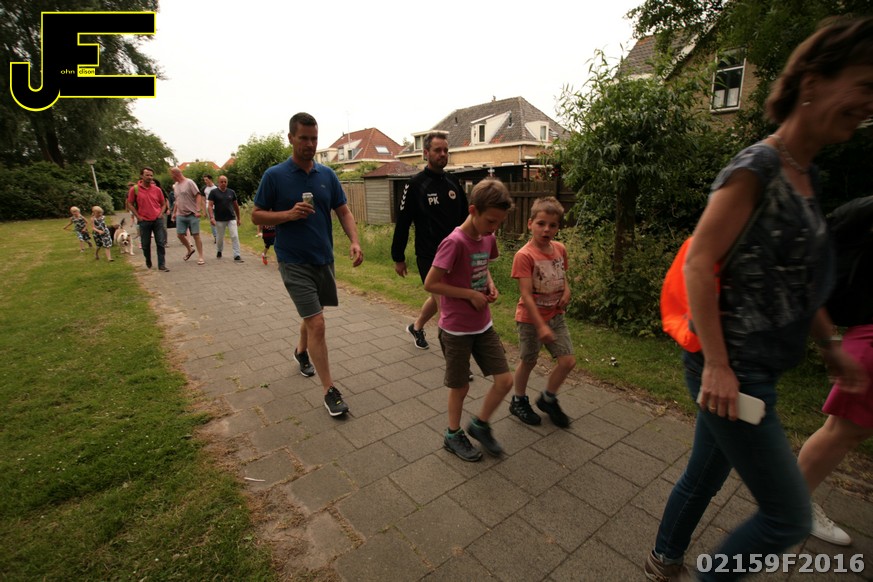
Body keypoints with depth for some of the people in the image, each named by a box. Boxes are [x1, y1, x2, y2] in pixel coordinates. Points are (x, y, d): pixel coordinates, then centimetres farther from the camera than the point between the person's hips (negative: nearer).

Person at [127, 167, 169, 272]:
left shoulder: (157, 189, 4)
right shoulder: (134, 189, -2)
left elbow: (163, 204, 13)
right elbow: (130, 204, 3)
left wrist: (161, 214, -1)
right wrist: (138, 217, -4)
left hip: (158, 220, 1)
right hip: (144, 221, -1)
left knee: (161, 243, -3)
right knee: (145, 244, 9)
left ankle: (162, 265, 1)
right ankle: (148, 261, 32)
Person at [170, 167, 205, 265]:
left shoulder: (189, 182, -7)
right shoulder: (175, 186, 14)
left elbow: (198, 196, -12)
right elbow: (177, 201, 23)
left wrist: (198, 210, -20)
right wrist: (174, 213, 20)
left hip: (192, 214, -6)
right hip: (180, 215, 6)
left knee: (196, 235, -3)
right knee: (180, 235, 4)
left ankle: (200, 257, 3)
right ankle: (189, 250, 28)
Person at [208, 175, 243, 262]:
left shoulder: (231, 192, 5)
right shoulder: (214, 192, -2)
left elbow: (236, 206, 12)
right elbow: (210, 205, -7)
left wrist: (238, 218, 14)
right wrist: (211, 217, -19)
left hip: (232, 219, 1)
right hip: (220, 220, -1)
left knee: (235, 236, -9)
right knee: (220, 238, 12)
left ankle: (237, 255, -8)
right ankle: (219, 251, 38)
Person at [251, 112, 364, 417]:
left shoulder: (327, 174, 5)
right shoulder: (274, 175, -6)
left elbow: (344, 212, 5)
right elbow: (257, 216, -1)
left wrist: (354, 241, -12)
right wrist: (289, 213, -19)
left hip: (324, 259, 5)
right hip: (294, 263, -5)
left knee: (312, 314, 22)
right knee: (317, 323, -11)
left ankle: (301, 351, 52)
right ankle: (329, 390, 0)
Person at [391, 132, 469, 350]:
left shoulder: (453, 182, 7)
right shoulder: (416, 184, -8)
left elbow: (464, 218, 15)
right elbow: (403, 223, -7)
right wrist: (398, 257, -5)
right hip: (428, 255, -6)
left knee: (440, 296, 18)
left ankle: (416, 327, 43)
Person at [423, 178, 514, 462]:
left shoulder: (488, 239, 1)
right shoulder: (454, 242, -22)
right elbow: (430, 284, -21)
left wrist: (490, 284, -1)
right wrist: (471, 294, -19)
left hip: (483, 324, 7)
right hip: (456, 329, -7)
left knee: (505, 380, 7)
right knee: (460, 386, 10)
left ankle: (480, 424, 32)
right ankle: (453, 435, 36)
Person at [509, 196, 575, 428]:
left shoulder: (560, 249, -1)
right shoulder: (524, 255, -21)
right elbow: (526, 295, -23)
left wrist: (566, 290, -4)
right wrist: (541, 326, -25)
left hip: (556, 316, 6)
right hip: (530, 319, -6)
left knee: (568, 361, 5)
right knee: (528, 362, 11)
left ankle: (548, 399, 30)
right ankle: (518, 402, 36)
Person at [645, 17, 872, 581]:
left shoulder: (806, 177, 13)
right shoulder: (755, 169, -15)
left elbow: (801, 277, 20)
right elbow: (698, 264, -21)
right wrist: (717, 365, -23)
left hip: (756, 370, 9)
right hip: (732, 371, -9)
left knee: (705, 474, 23)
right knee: (789, 517, 3)